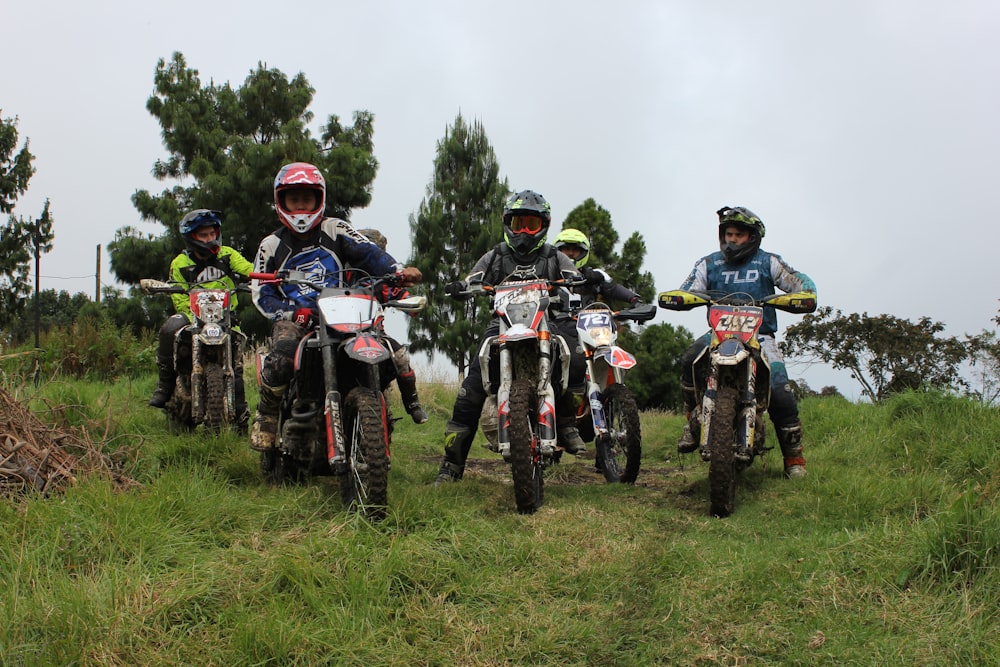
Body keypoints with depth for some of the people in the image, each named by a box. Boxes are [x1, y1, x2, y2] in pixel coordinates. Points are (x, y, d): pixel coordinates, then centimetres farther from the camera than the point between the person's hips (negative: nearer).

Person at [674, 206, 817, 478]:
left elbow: (803, 283, 7)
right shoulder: (709, 264, 12)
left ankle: (794, 457, -3)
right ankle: (695, 419, -14)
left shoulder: (768, 262, 9)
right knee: (690, 360, -31)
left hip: (760, 334, -1)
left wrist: (803, 296, -16)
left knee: (779, 393, -18)